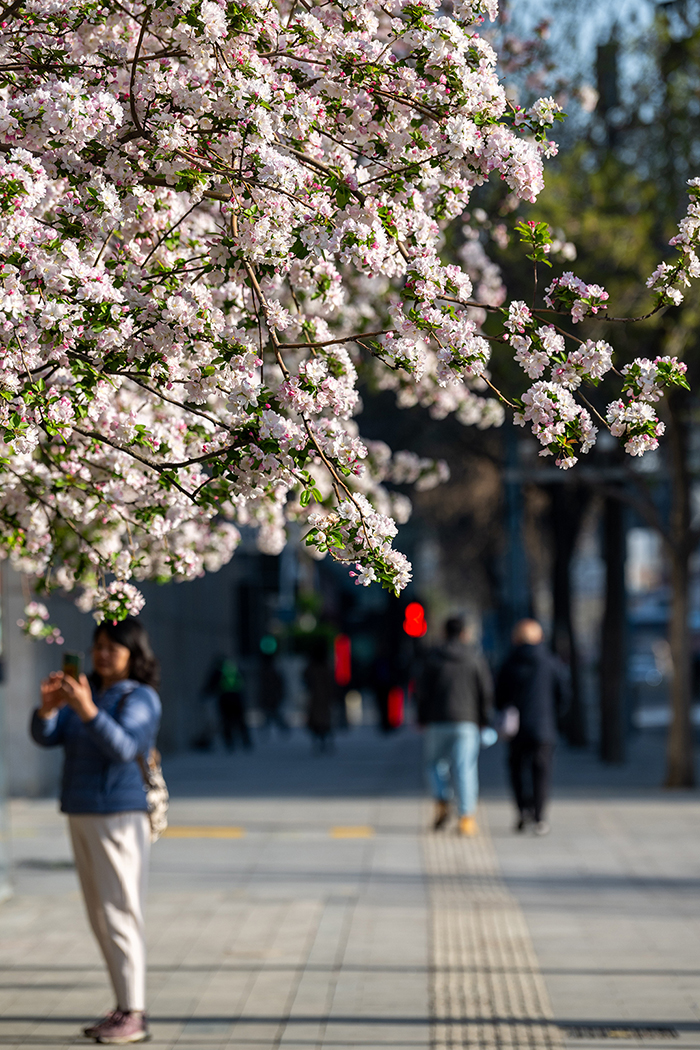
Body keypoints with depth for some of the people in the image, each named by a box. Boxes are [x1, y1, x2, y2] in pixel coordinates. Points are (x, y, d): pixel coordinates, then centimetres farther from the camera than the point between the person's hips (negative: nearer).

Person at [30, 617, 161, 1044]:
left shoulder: (141, 698, -9)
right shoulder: (87, 692, 13)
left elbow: (123, 746, -25)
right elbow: (46, 736, 5)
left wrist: (87, 711, -36)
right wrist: (48, 707, -15)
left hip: (119, 817, -8)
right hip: (83, 817, 8)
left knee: (120, 914, -9)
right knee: (101, 918, 12)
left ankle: (134, 1015, -7)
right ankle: (123, 1007, 19)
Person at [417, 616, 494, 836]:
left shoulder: (434, 658, 2)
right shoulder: (476, 658, 2)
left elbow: (424, 692, 2)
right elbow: (486, 691, 1)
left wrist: (423, 719, 10)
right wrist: (484, 719, 8)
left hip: (438, 721, 0)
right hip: (467, 720, 0)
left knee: (436, 762, 16)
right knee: (465, 768, -1)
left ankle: (442, 803, -3)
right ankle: (466, 817, -8)